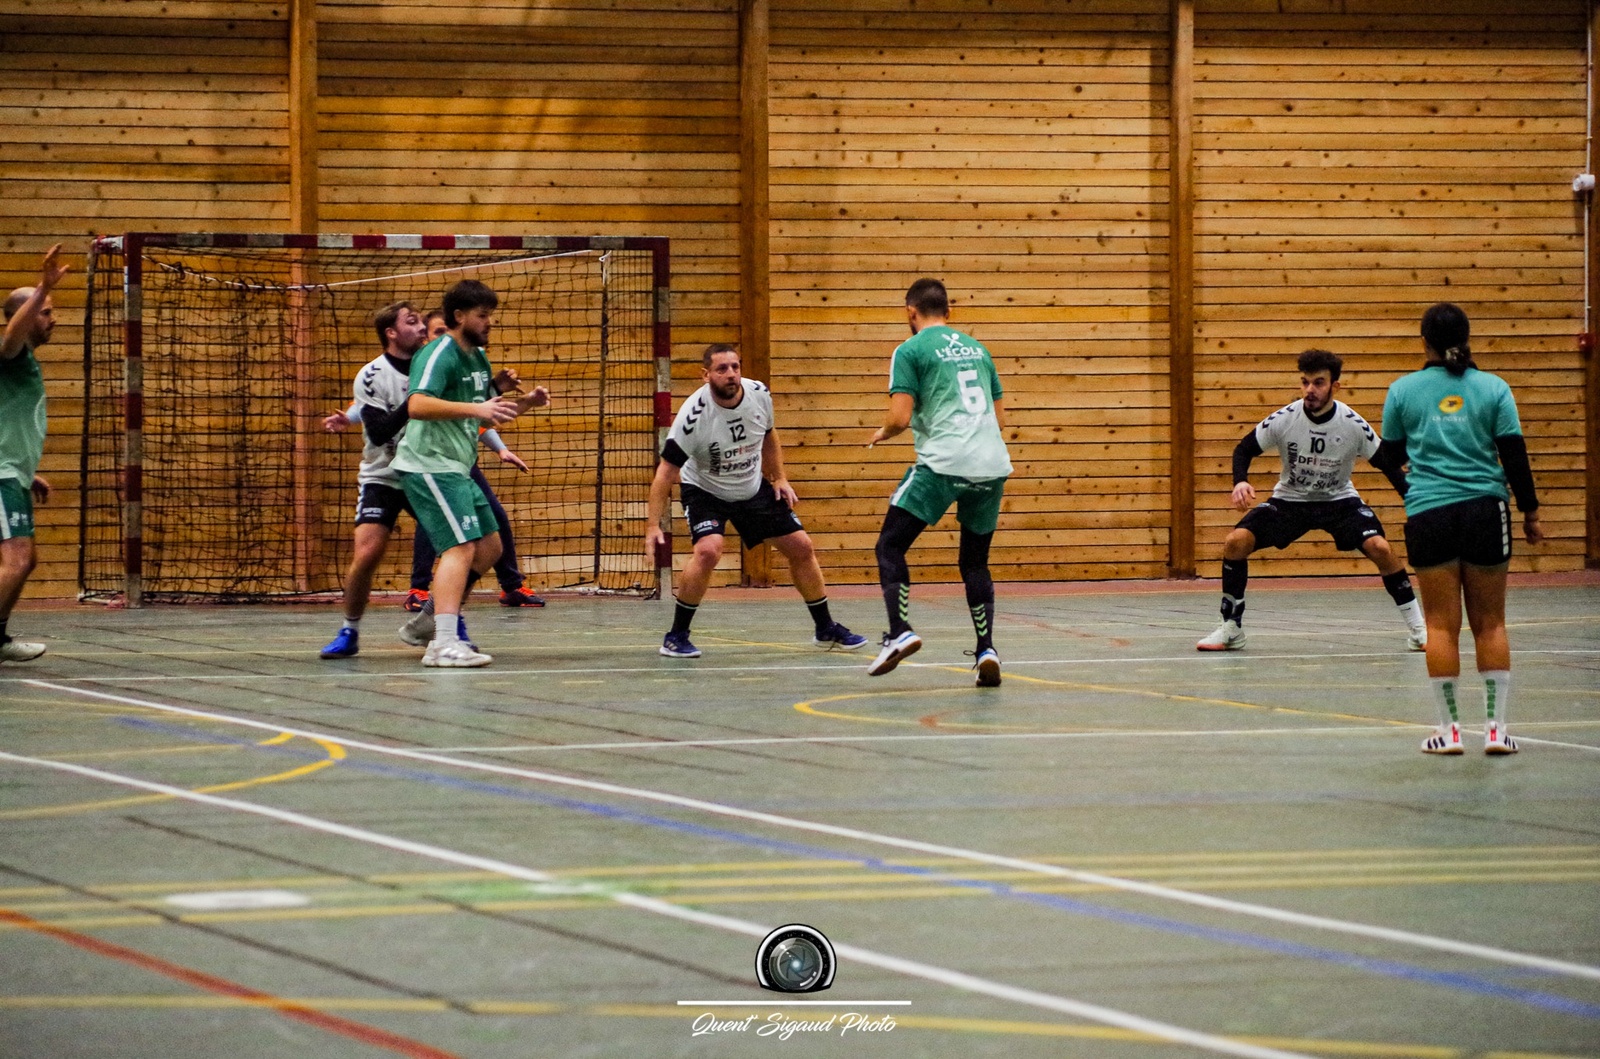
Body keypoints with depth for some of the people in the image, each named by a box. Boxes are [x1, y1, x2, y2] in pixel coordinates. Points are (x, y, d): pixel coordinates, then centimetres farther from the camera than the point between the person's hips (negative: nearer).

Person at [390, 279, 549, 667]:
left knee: (489, 547, 14)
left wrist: (525, 402, 8)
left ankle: (425, 624, 23)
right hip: (429, 465, -10)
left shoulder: (477, 357, 16)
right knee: (461, 547, -20)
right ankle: (444, 644, -28)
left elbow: (488, 415, 26)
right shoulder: (439, 354, -15)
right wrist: (475, 408, -36)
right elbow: (417, 405, -30)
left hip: (456, 468, 10)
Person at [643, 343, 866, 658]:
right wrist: (653, 525, -32)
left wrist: (779, 478, 4)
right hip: (704, 490, -5)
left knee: (801, 547, 5)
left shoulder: (759, 394, -16)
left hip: (753, 488, 5)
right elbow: (666, 471, -27)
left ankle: (826, 629, 24)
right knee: (708, 550, -30)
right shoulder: (694, 415, -30)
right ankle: (676, 637, -16)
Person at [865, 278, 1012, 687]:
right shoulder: (976, 348, 20)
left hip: (942, 464, -6)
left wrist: (882, 434, 14)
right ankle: (986, 650, 2)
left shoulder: (910, 350, 1)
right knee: (975, 561, 16)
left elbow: (900, 417, -7)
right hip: (993, 463, 6)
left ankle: (900, 633, -13)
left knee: (890, 546, 5)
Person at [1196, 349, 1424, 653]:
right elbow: (1244, 449, -6)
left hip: (1340, 500, -1)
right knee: (1235, 542, -18)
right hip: (1289, 499, 1)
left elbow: (1389, 465, -8)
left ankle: (1418, 628, -6)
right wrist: (1240, 482, -26)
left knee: (1380, 547, -24)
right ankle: (1230, 629, -1)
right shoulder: (1284, 419, -19)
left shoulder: (1353, 425, -19)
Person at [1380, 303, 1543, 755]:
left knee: (1442, 625, 3)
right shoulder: (1493, 388, 1)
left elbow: (1391, 452, 12)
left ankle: (1449, 729, 2)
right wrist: (1530, 512, 7)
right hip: (1486, 510, 0)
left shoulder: (1404, 390, 2)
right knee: (1490, 624, 7)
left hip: (1428, 513, 0)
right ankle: (1496, 727, 4)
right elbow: (1514, 454, -1)